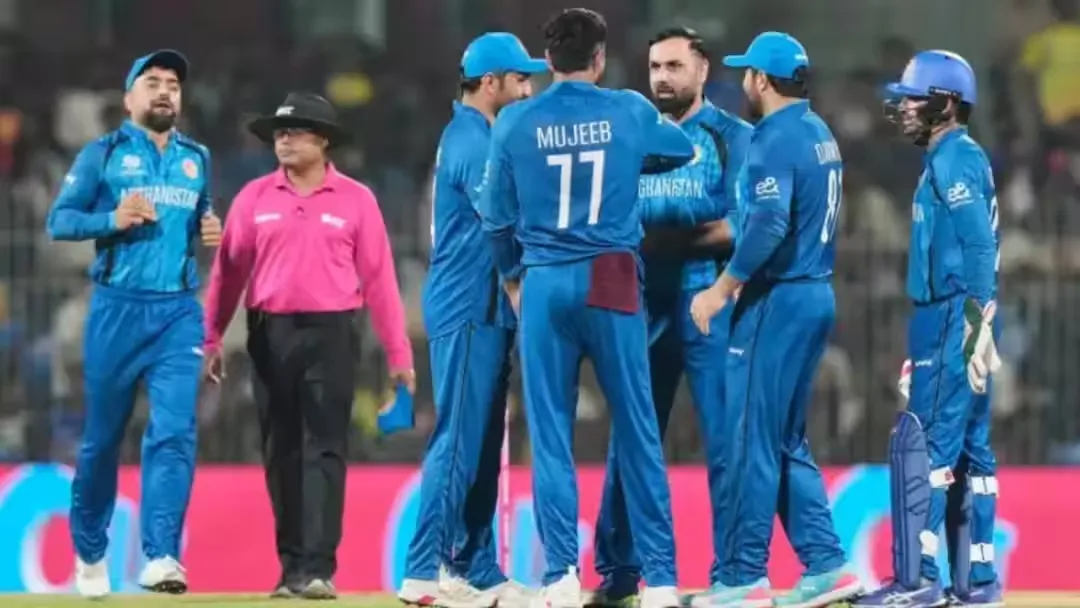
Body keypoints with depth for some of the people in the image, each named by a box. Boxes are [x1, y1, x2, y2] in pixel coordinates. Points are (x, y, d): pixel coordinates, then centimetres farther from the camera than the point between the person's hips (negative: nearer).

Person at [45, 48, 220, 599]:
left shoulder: (197, 159, 15)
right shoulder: (103, 154, 3)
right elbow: (58, 221, -1)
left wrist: (211, 234, 0)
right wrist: (112, 220, -18)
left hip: (179, 313, 2)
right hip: (117, 309, -2)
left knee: (174, 432, -12)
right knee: (102, 436, 4)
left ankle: (161, 558, -18)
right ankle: (89, 551, 21)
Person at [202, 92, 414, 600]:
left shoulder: (355, 200, 4)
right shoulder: (255, 198, 8)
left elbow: (378, 278, 2)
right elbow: (229, 270, 8)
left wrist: (398, 353, 0)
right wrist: (211, 338, 3)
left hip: (330, 334, -2)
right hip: (270, 334, 2)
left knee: (324, 449, -8)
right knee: (281, 452, 6)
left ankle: (319, 569, -12)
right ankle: (291, 566, 12)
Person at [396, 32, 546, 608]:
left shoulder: (471, 136, 18)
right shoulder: (471, 140, -13)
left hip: (483, 312, 10)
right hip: (468, 313, -10)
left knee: (482, 444, 10)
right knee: (459, 442, -10)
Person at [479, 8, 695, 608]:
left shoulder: (515, 123, 0)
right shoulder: (629, 112, 1)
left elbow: (497, 216, 6)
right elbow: (684, 149, 20)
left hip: (544, 285, 0)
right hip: (611, 283, 0)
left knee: (551, 436, 3)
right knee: (637, 433, 5)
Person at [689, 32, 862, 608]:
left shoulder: (776, 138, -15)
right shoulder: (820, 134, 14)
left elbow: (768, 225, -27)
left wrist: (721, 290, -21)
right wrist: (745, 279, 18)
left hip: (778, 301, -9)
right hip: (816, 295, 9)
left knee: (752, 441, -4)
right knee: (787, 442, 14)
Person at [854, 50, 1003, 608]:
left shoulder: (954, 160, -11)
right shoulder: (956, 159, 18)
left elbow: (979, 249, -20)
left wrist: (978, 328, -26)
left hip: (953, 321, -10)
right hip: (947, 321, 10)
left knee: (922, 446, -10)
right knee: (967, 451, 10)